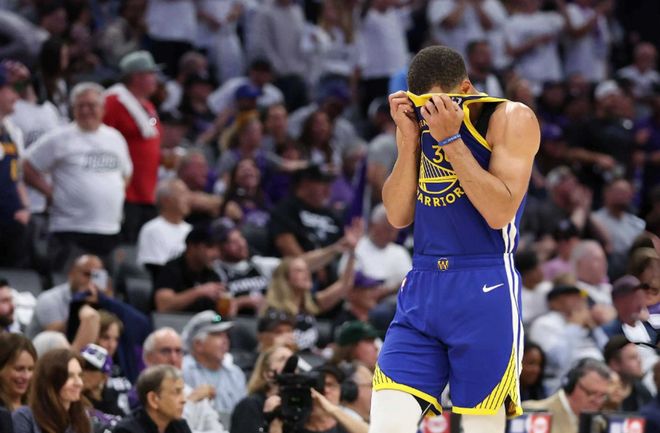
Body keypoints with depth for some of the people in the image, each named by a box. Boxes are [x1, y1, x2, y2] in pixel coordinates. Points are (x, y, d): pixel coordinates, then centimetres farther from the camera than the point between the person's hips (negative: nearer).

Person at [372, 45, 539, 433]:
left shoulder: (511, 119, -6)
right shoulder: (418, 123, 11)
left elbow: (500, 212, -15)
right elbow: (398, 216, 9)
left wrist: (451, 139, -17)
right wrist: (410, 138, -2)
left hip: (484, 291, -5)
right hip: (421, 287, 5)